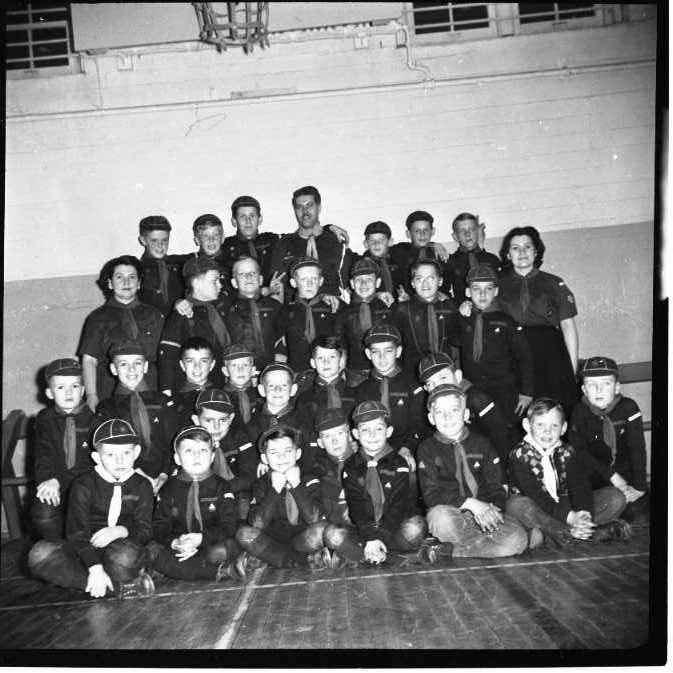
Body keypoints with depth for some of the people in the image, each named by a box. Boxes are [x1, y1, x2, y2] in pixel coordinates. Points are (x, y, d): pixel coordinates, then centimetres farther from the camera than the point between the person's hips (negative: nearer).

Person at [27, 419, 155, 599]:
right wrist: (95, 568, -25)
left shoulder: (142, 486, 5)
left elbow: (145, 530, 0)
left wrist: (121, 530, -24)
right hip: (86, 551, 3)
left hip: (123, 546, -2)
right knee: (40, 554, -29)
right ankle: (114, 585, -29)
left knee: (125, 554, -40)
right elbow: (76, 531, -10)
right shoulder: (83, 485, 0)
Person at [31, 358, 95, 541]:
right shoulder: (45, 419, 10)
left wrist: (59, 481, -18)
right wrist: (47, 482, -20)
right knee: (42, 513, -27)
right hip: (54, 485, 2)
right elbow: (43, 458, 2)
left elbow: (94, 463, -6)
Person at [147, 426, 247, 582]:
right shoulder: (169, 489, 7)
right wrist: (174, 543, -22)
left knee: (223, 550, -34)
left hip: (211, 545, -3)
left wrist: (201, 538, -25)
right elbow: (159, 526, 0)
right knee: (152, 550, -28)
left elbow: (228, 527, -7)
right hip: (178, 547, 3)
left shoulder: (222, 487, 2)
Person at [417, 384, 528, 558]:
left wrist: (492, 509, -16)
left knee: (517, 539, -24)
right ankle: (491, 547, -16)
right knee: (439, 517, -38)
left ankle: (447, 550, -17)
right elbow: (431, 494, -9)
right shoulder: (427, 448, 2)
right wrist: (470, 503, -22)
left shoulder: (481, 444, 10)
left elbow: (496, 487, 8)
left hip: (483, 513, 3)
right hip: (448, 512, -3)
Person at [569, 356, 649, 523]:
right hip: (595, 477, 0)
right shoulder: (580, 412, -10)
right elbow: (579, 451, -11)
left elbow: (637, 448, -13)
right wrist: (611, 476, -18)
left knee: (639, 514, -15)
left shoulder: (628, 407, -11)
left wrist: (639, 486, -19)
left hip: (626, 471, 0)